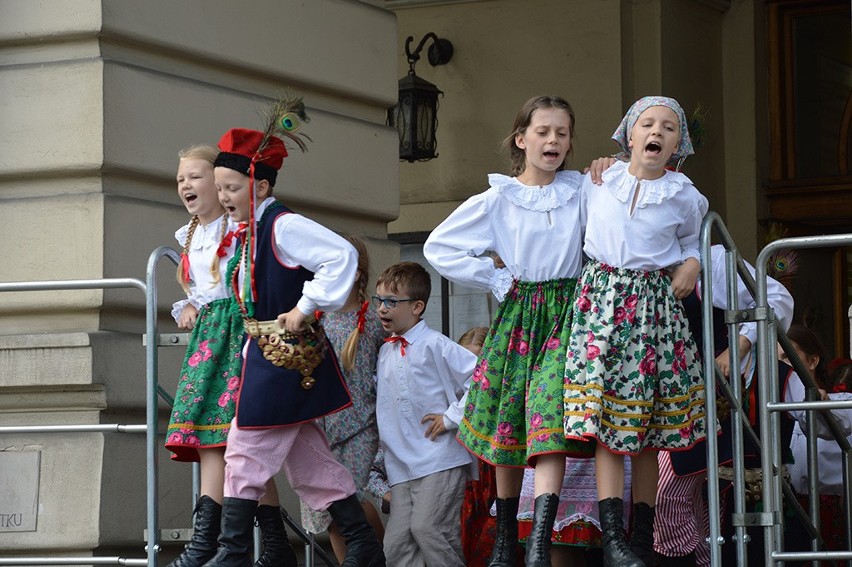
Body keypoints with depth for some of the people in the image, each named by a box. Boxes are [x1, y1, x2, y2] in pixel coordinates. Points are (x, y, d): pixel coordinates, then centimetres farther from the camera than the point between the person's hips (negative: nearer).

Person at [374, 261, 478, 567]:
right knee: (397, 542, 0)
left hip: (440, 460, -7)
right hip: (401, 467, 7)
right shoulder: (385, 352, 15)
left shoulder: (435, 346, -8)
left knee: (427, 527, -18)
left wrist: (452, 417, -13)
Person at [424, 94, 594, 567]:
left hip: (566, 313, -1)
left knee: (550, 420, -17)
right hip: (518, 313, 1)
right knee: (506, 425, 4)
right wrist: (496, 279, 2)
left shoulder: (582, 191, 6)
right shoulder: (498, 200, 4)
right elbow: (439, 247, 7)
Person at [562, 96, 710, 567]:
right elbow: (579, 232, 22)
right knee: (604, 422, -12)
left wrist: (692, 263, 4)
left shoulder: (685, 197, 5)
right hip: (601, 297, -1)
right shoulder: (596, 183, 5)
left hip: (655, 304, 1)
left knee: (647, 426, 3)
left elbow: (692, 239, 23)